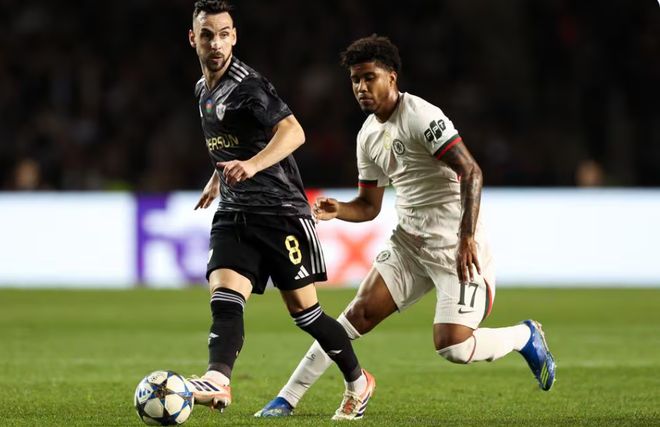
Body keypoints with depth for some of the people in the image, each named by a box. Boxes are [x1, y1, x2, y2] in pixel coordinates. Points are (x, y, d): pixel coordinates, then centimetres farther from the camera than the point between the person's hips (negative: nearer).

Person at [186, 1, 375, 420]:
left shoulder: (246, 86, -15)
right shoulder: (204, 90, 13)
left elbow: (293, 132, -29)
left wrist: (251, 165, -43)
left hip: (281, 210, -7)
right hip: (234, 214, 7)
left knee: (304, 310, 0)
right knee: (224, 301, -16)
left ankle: (358, 382, 18)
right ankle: (218, 381, -34)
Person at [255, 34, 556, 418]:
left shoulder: (422, 117, -16)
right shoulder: (368, 135, 10)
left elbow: (471, 172, -21)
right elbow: (369, 206, 18)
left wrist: (467, 237, -26)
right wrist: (336, 210, -4)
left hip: (456, 248, -7)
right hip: (410, 243, 7)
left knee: (452, 347, -16)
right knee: (360, 314, -4)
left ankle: (525, 337, 13)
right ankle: (288, 398, 0)